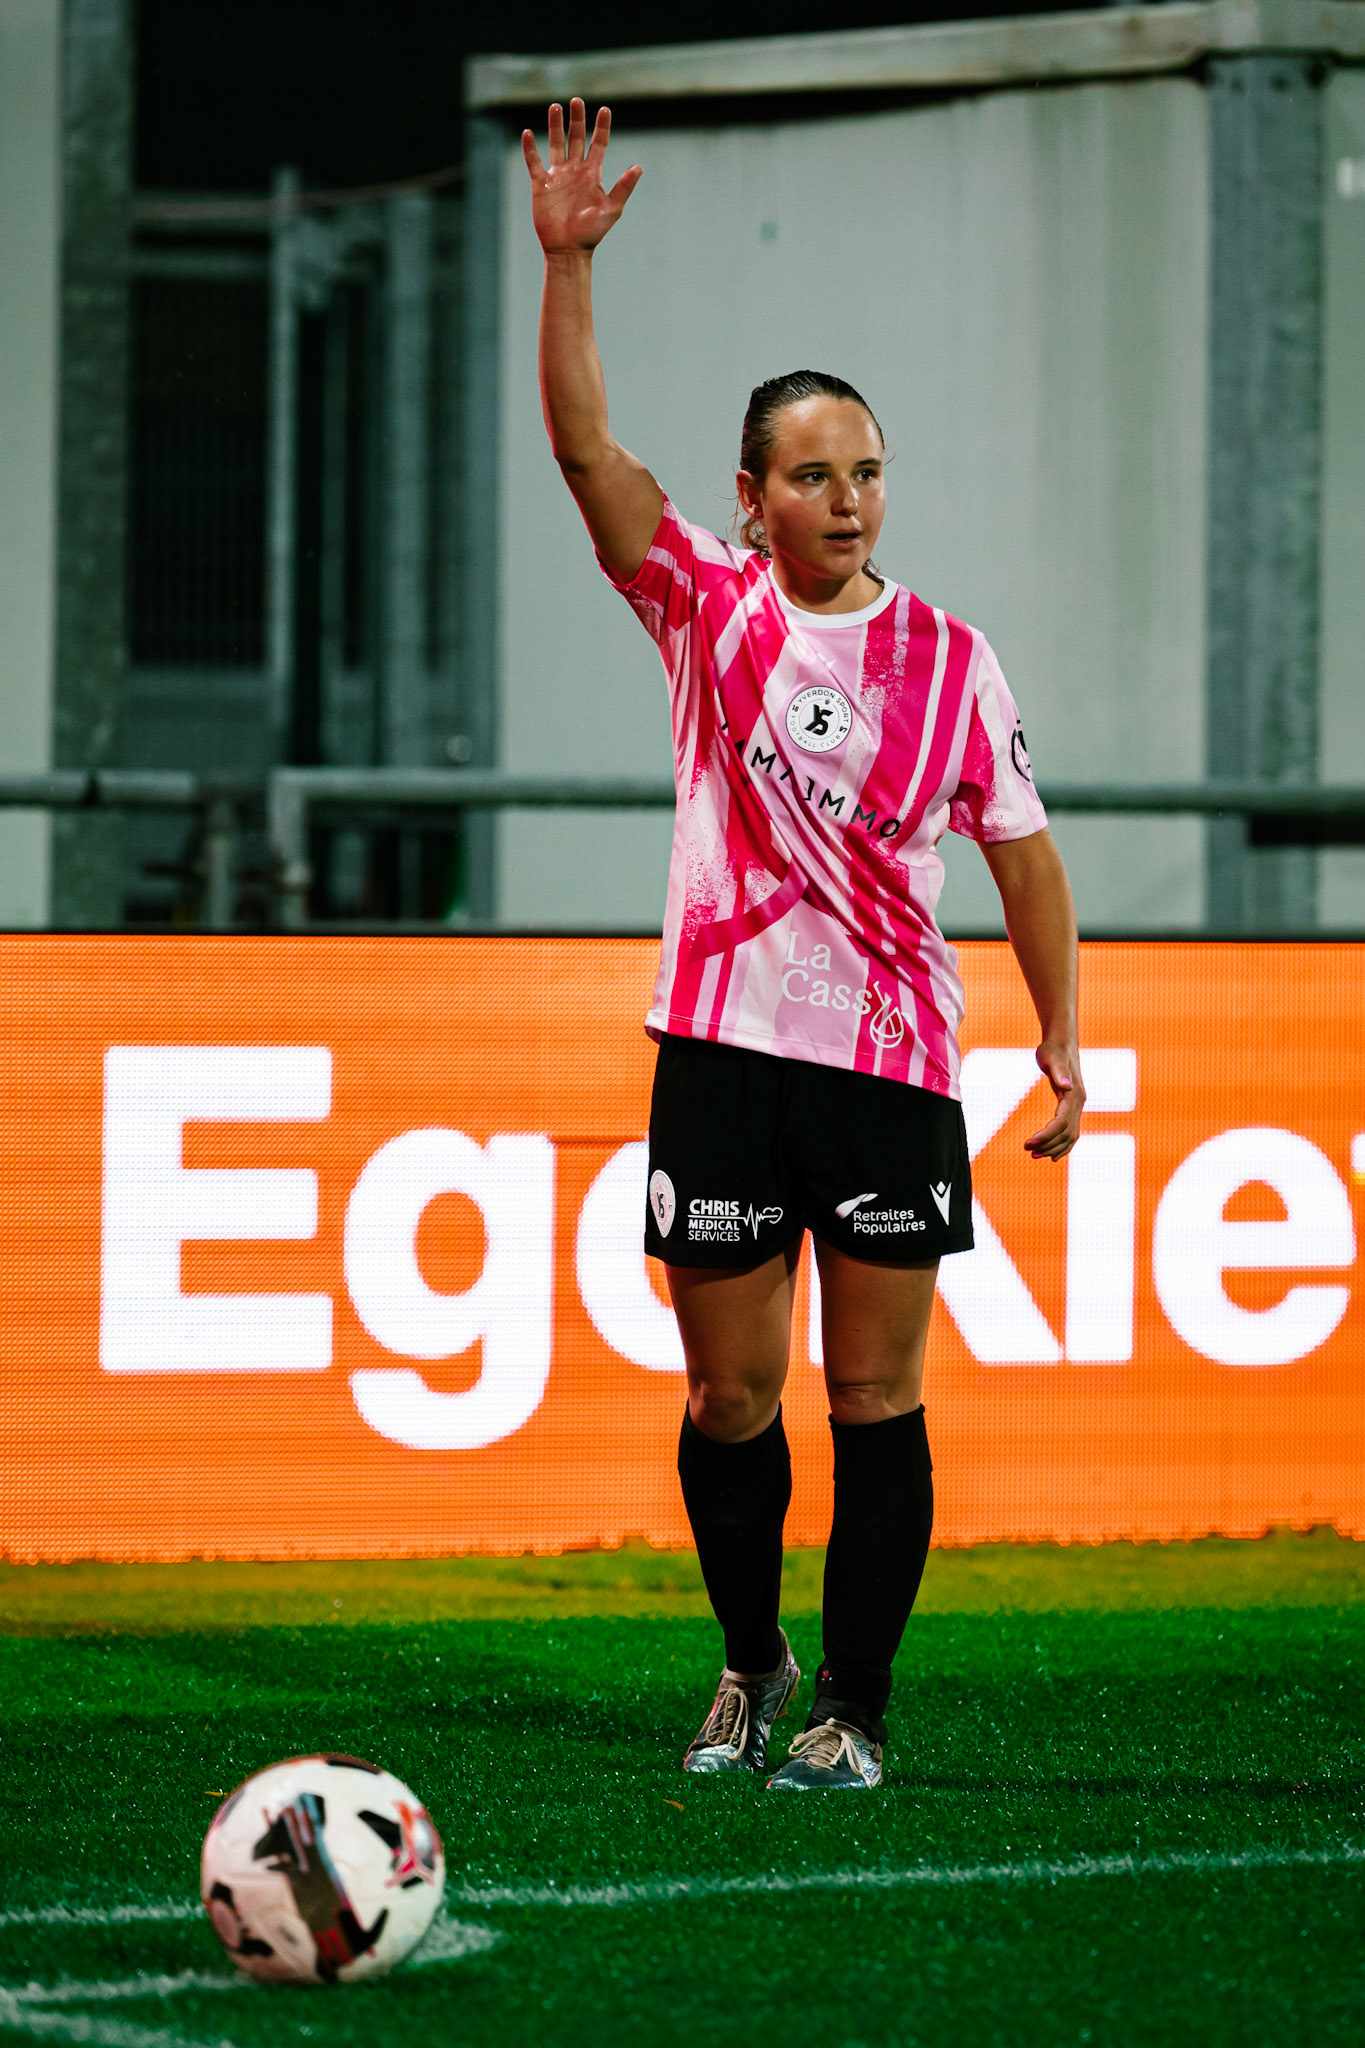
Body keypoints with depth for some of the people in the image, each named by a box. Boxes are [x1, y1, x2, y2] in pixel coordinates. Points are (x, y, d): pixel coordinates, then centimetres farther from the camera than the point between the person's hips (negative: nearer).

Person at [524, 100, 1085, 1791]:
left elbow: (1021, 852, 10)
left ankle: (856, 1702, 8)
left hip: (895, 1062, 0)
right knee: (730, 1394, 5)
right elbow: (585, 446, -9)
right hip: (724, 1053, 0)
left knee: (874, 1394, 0)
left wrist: (1062, 1042, 4)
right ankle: (750, 1667, 26)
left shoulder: (950, 660, 4)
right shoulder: (707, 607, 2)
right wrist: (568, 262, -21)